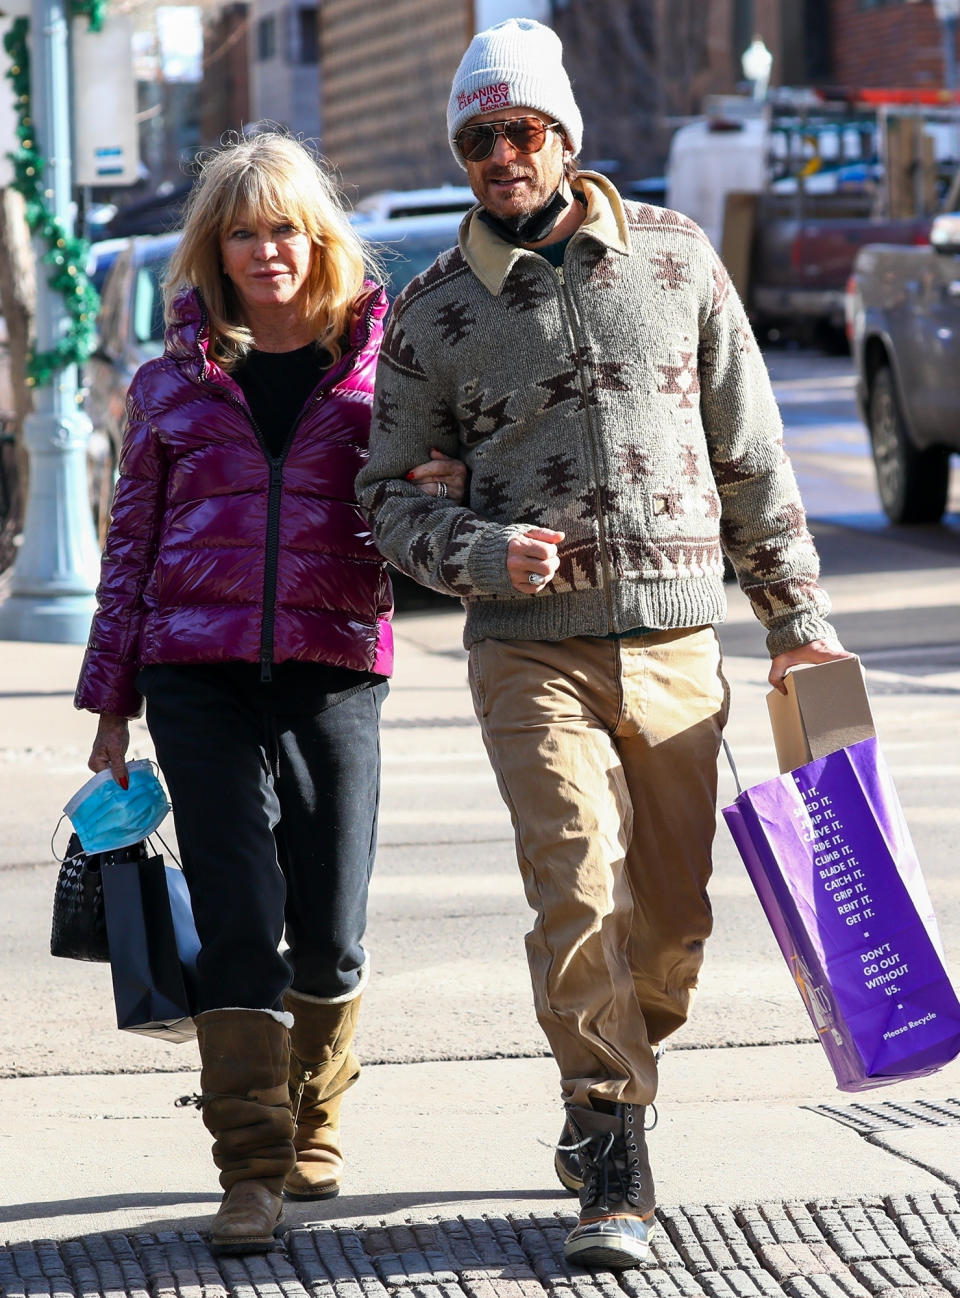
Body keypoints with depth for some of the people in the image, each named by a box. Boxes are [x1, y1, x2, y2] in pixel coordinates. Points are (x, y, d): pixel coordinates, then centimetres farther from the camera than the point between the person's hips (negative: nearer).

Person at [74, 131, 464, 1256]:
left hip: (335, 670, 0)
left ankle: (312, 1123, 26)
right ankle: (252, 1170, -6)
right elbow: (132, 544, 14)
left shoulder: (379, 365, 8)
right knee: (239, 925, -8)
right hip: (199, 674, 0)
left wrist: (442, 492, -7)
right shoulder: (174, 382, 10)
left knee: (330, 932, 2)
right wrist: (108, 703, 11)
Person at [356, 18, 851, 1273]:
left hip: (676, 649, 2)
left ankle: (601, 1103, 31)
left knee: (672, 921, 6)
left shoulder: (673, 255, 6)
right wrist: (482, 551, -13)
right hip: (531, 652, -2)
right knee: (582, 894, -16)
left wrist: (796, 611, 10)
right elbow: (387, 490, 7)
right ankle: (617, 1169, -7)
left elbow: (749, 450, 11)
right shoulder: (435, 309, 3)